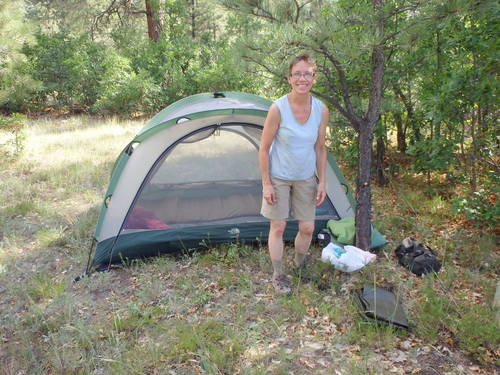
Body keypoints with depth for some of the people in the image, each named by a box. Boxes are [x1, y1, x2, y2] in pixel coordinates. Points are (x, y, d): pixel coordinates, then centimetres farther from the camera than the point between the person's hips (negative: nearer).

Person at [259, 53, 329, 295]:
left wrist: (322, 182, 2)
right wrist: (266, 183, -13)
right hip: (279, 178, -3)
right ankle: (278, 275, 24)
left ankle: (300, 266, 36)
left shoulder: (321, 110, -8)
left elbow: (320, 149, 3)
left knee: (307, 228, 8)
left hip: (306, 178, 4)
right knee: (278, 227, 5)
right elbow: (264, 148, -12)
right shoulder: (278, 108, -20)